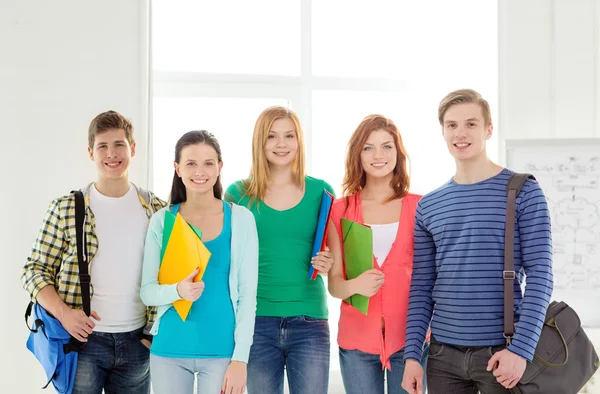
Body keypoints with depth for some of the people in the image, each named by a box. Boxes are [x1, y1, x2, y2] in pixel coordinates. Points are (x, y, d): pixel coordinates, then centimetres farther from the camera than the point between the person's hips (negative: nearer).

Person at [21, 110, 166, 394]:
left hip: (137, 341, 2)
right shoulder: (65, 209, -2)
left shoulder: (157, 210, 3)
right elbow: (35, 271, 0)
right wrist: (63, 312, -16)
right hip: (83, 339, -2)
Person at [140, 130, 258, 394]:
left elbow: (247, 293, -3)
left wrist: (240, 358, -8)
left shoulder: (240, 219, -3)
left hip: (222, 351, -1)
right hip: (169, 351, 2)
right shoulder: (162, 221, 1)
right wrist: (177, 291, -20)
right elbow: (147, 292, 1)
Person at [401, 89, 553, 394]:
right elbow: (421, 287, 8)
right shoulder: (428, 206, 8)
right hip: (443, 354, 4)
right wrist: (412, 353, 1)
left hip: (502, 351, -3)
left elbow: (540, 276, -8)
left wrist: (521, 347, -16)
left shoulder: (523, 192, -4)